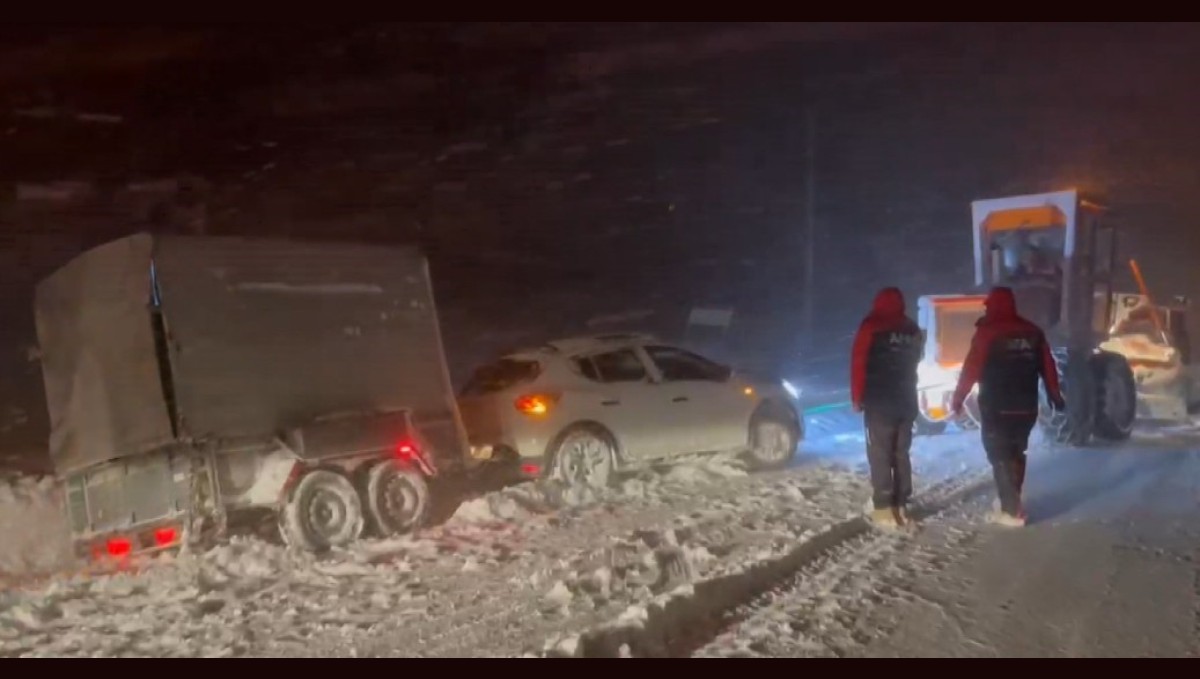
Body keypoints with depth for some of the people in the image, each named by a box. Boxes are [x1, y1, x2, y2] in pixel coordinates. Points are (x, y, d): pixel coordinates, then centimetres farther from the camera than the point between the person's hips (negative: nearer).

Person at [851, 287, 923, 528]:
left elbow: (859, 363, -8)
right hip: (907, 403, 6)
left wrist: (857, 397, -1)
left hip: (879, 403, -6)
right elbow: (914, 364, 17)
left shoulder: (871, 327, -7)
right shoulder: (913, 330, 11)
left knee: (880, 456, -5)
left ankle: (884, 510, -9)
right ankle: (900, 506, 10)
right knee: (901, 454, 11)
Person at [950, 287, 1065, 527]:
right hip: (1026, 407, 5)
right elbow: (1048, 367, 9)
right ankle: (1013, 501, 28)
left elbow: (971, 369, -13)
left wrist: (958, 398, -4)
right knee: (1016, 453, 21)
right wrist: (1054, 396, 22)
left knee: (1000, 456, 1)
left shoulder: (987, 333, -11)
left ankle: (1012, 511, -3)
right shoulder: (1033, 332, 5)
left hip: (996, 408, -5)